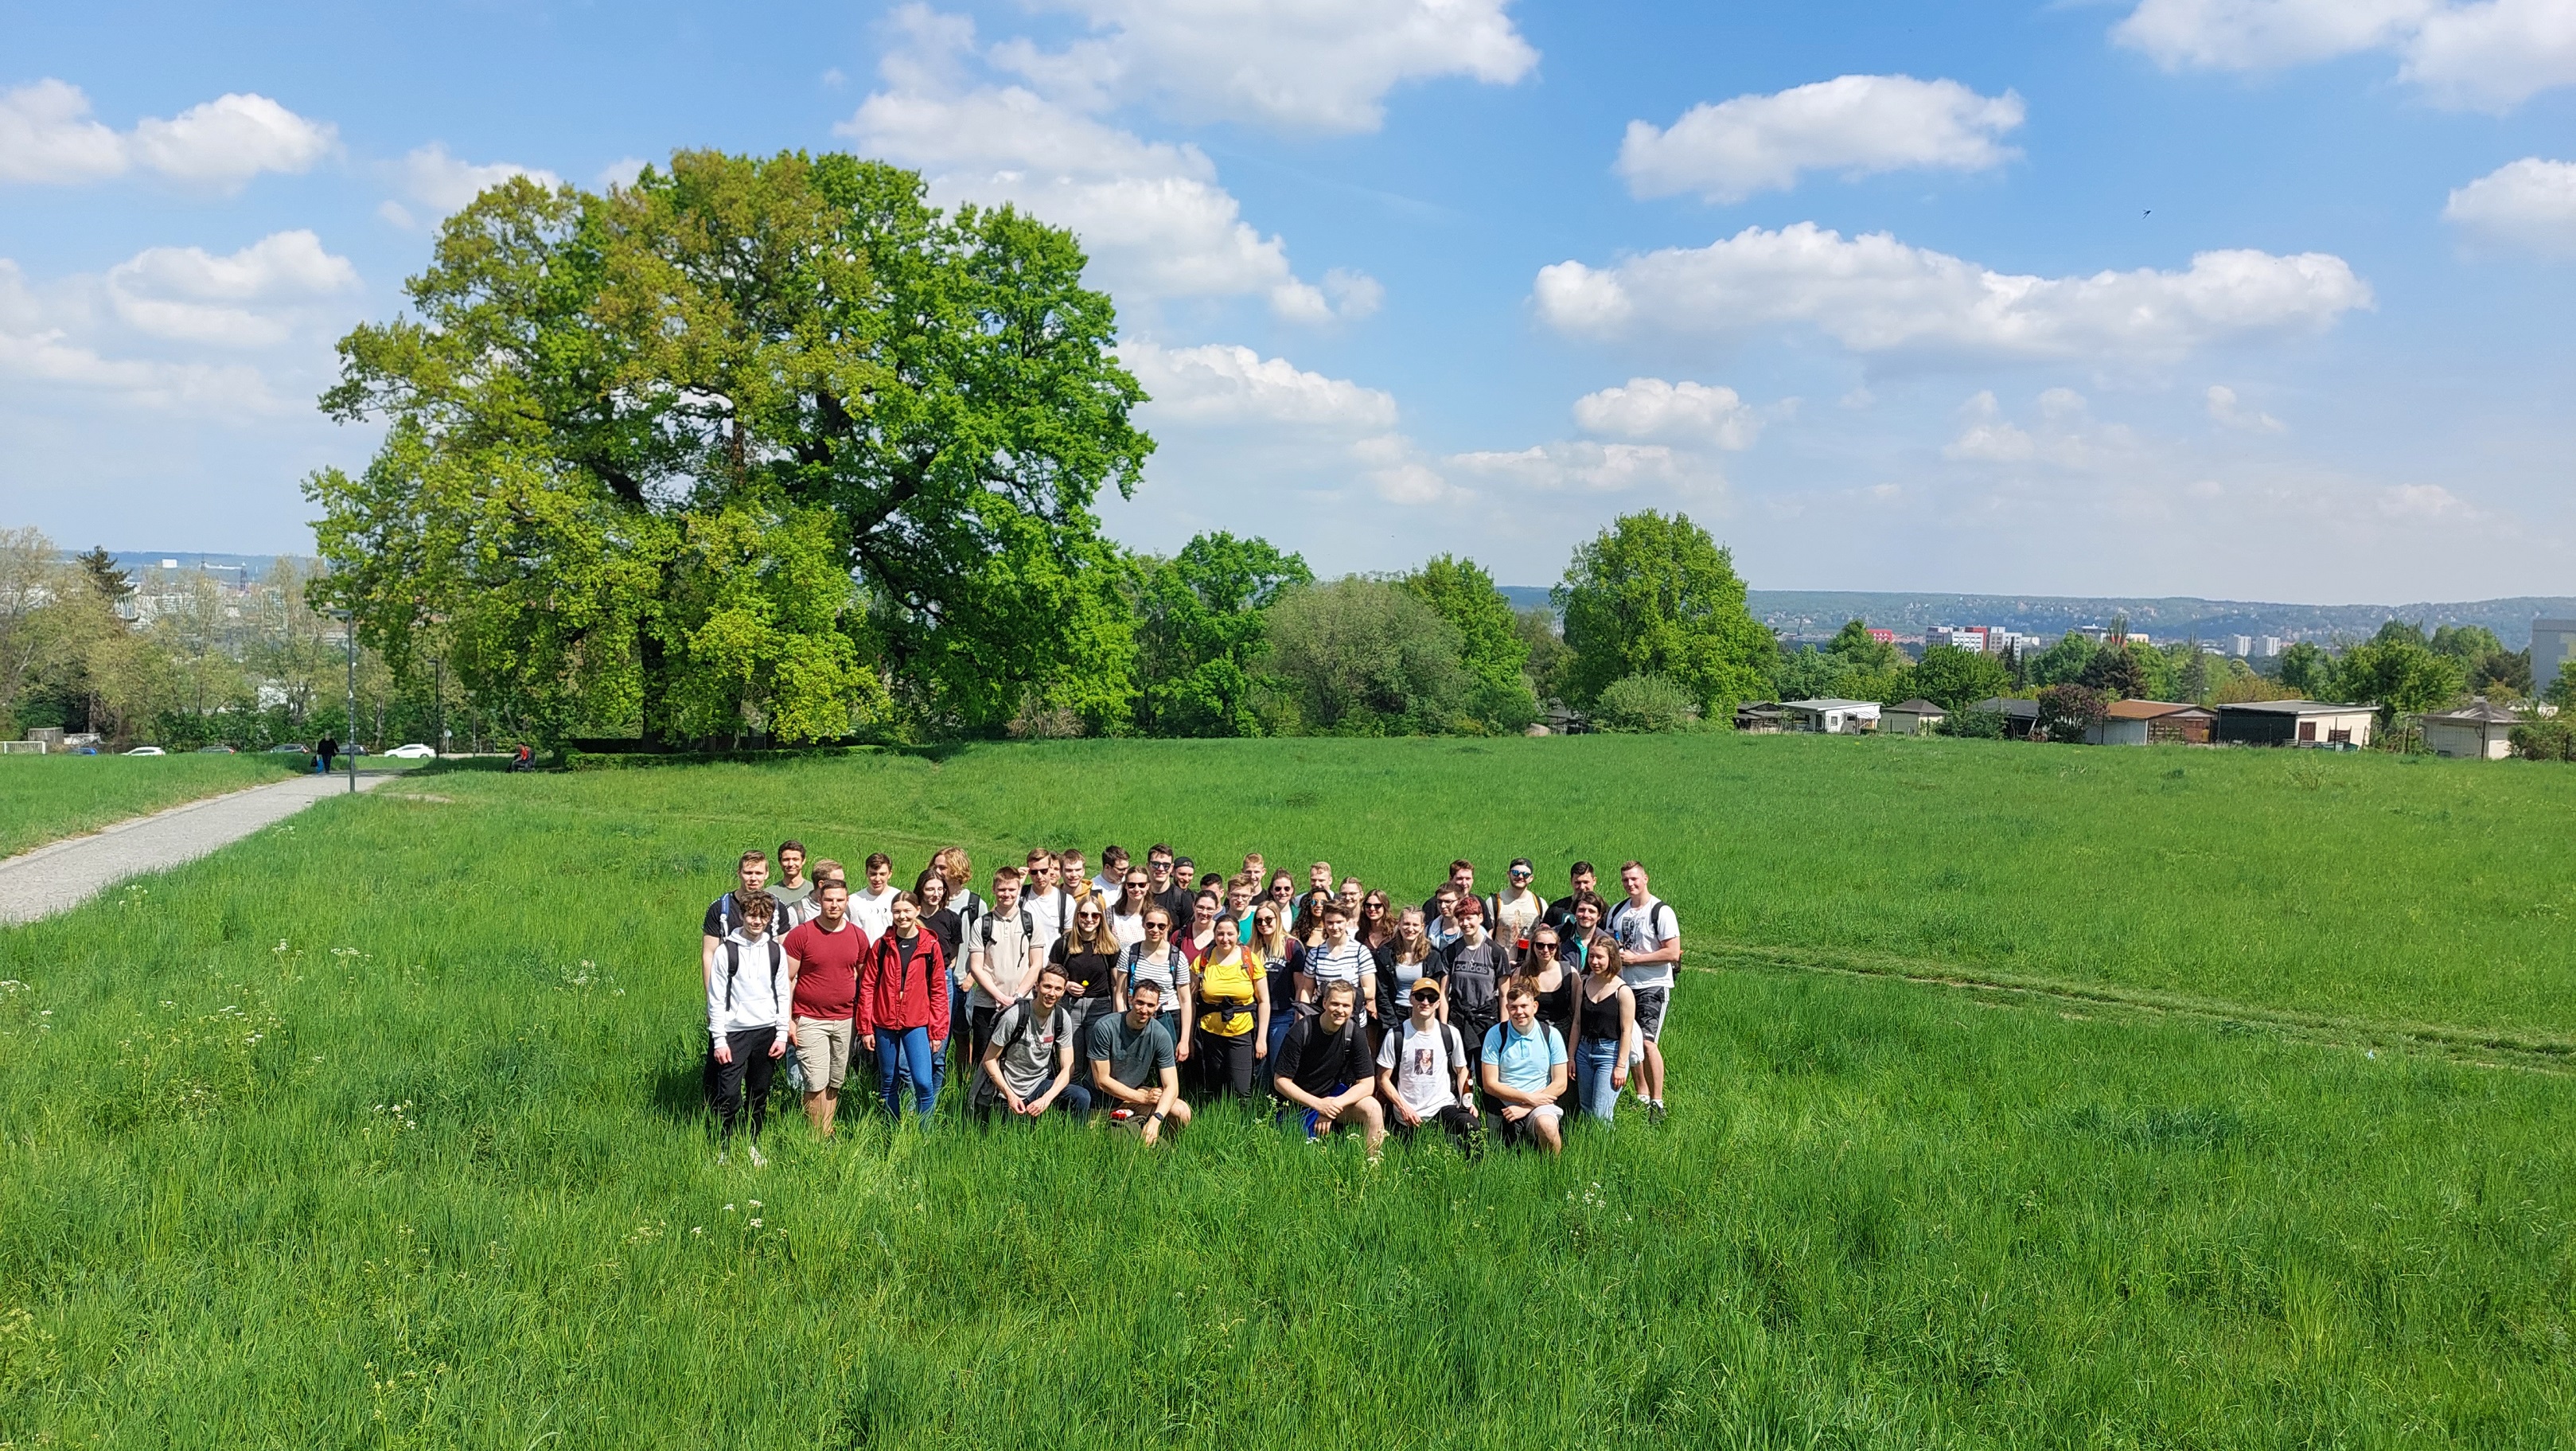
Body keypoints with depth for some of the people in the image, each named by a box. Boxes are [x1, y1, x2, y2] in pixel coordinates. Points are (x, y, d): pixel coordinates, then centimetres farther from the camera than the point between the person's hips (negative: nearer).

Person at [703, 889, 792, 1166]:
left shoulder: (777, 951, 5)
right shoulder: (725, 951, -4)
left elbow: (783, 995, 9)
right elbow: (716, 999, -4)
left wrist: (782, 1034, 3)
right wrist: (719, 1041, -8)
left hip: (767, 1032, 3)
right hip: (734, 1032, -3)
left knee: (760, 1095, 10)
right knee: (729, 1096, -8)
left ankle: (754, 1146, 24)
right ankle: (723, 1151, 6)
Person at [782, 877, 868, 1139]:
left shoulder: (858, 936, 5)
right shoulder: (800, 934, -7)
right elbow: (786, 979, -5)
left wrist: (863, 1014, 12)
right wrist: (787, 1019, -9)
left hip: (845, 1020, 4)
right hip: (810, 1020, -4)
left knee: (835, 1083, 10)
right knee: (816, 1084, -7)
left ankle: (827, 1135, 20)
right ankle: (817, 1141, 4)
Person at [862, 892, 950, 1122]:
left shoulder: (930, 946, 0)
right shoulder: (882, 945, 3)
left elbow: (938, 991, 2)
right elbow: (867, 986, 4)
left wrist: (937, 1031, -1)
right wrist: (866, 1027, -1)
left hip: (917, 1025, -2)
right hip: (885, 1024, 2)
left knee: (924, 1083, -11)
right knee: (889, 1084, 10)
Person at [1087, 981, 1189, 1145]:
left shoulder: (1160, 1035, -13)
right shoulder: (1104, 1028, -21)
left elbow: (1171, 1086, -16)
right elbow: (1102, 1081, -17)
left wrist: (1156, 1119, -35)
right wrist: (1143, 1098, -17)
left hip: (1138, 1092, 2)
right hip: (1104, 1098, -2)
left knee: (1182, 1113, -22)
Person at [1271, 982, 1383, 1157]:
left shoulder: (1355, 1035, -11)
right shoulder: (1301, 1032, -19)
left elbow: (1367, 1085, -11)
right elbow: (1281, 1081, -16)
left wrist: (1334, 1106, -26)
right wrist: (1318, 1105, -26)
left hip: (1333, 1097, 2)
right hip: (1298, 1103, -2)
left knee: (1372, 1109, -23)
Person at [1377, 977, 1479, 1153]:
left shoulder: (1451, 1034, 5)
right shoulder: (1396, 1035, -1)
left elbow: (1461, 1070, 17)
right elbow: (1383, 1079, 1)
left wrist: (1466, 1099, -2)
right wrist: (1404, 1107, -11)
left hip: (1444, 1106, 0)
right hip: (1408, 1117, 0)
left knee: (1473, 1128, -28)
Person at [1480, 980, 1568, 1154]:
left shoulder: (1551, 1035, 3)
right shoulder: (1495, 1035, 0)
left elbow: (1560, 1084, 1)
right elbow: (1490, 1084, -2)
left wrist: (1526, 1107, -9)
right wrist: (1529, 1098, -10)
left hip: (1541, 1105, 1)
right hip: (1506, 1110, -1)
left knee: (1546, 1125, -33)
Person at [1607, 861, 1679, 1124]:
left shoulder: (1661, 912, -10)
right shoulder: (1617, 912, 10)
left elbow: (1673, 954, -15)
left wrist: (1634, 958, -17)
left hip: (1653, 986, -7)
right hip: (1624, 985, 7)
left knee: (1647, 1042, -15)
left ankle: (1657, 1103, -9)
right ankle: (1641, 1098, 19)